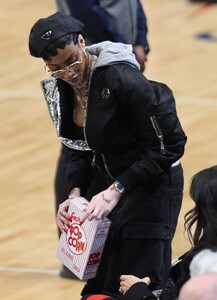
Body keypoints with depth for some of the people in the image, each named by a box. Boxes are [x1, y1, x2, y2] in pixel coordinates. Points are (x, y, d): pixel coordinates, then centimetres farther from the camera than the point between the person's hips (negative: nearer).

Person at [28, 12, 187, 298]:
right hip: (107, 182, 8)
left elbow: (167, 146, -24)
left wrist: (116, 190, -26)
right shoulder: (60, 89, -1)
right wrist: (75, 193, -8)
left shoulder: (120, 77, -25)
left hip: (151, 185, -8)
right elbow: (79, 149, 10)